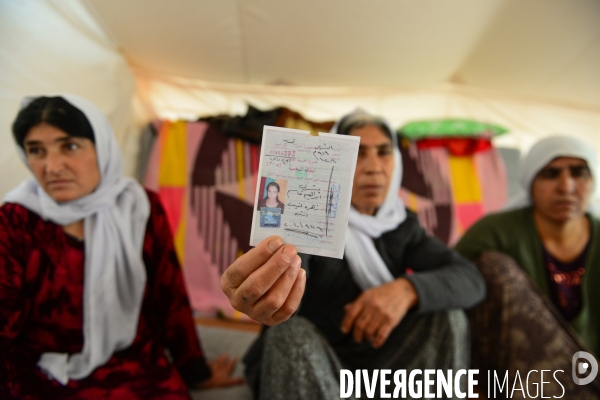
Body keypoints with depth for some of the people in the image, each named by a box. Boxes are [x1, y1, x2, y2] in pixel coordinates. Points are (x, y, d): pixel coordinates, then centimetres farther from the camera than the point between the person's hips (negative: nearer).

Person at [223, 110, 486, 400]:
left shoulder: (401, 224, -2)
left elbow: (470, 280, -12)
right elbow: (285, 273, -39)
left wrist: (407, 288, -33)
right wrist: (260, 289, -64)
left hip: (377, 360, 4)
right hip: (305, 366, -3)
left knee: (447, 315, -16)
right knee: (292, 333, -34)